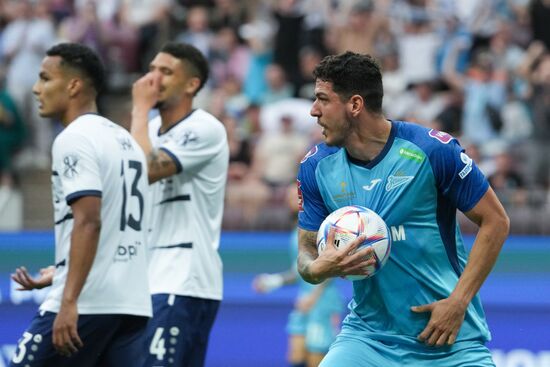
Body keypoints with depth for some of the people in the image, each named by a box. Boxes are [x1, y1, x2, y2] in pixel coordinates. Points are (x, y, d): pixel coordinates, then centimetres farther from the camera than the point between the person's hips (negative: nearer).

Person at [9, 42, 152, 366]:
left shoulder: (75, 139, -10)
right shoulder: (124, 139, 18)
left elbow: (89, 222, -21)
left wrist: (69, 301, -25)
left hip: (86, 303, -8)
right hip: (132, 302, 8)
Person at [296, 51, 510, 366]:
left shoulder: (433, 150, -12)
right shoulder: (316, 166, -1)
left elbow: (496, 222, -7)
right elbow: (307, 254, 6)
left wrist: (458, 302, -13)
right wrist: (321, 267, -19)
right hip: (368, 336, 3)